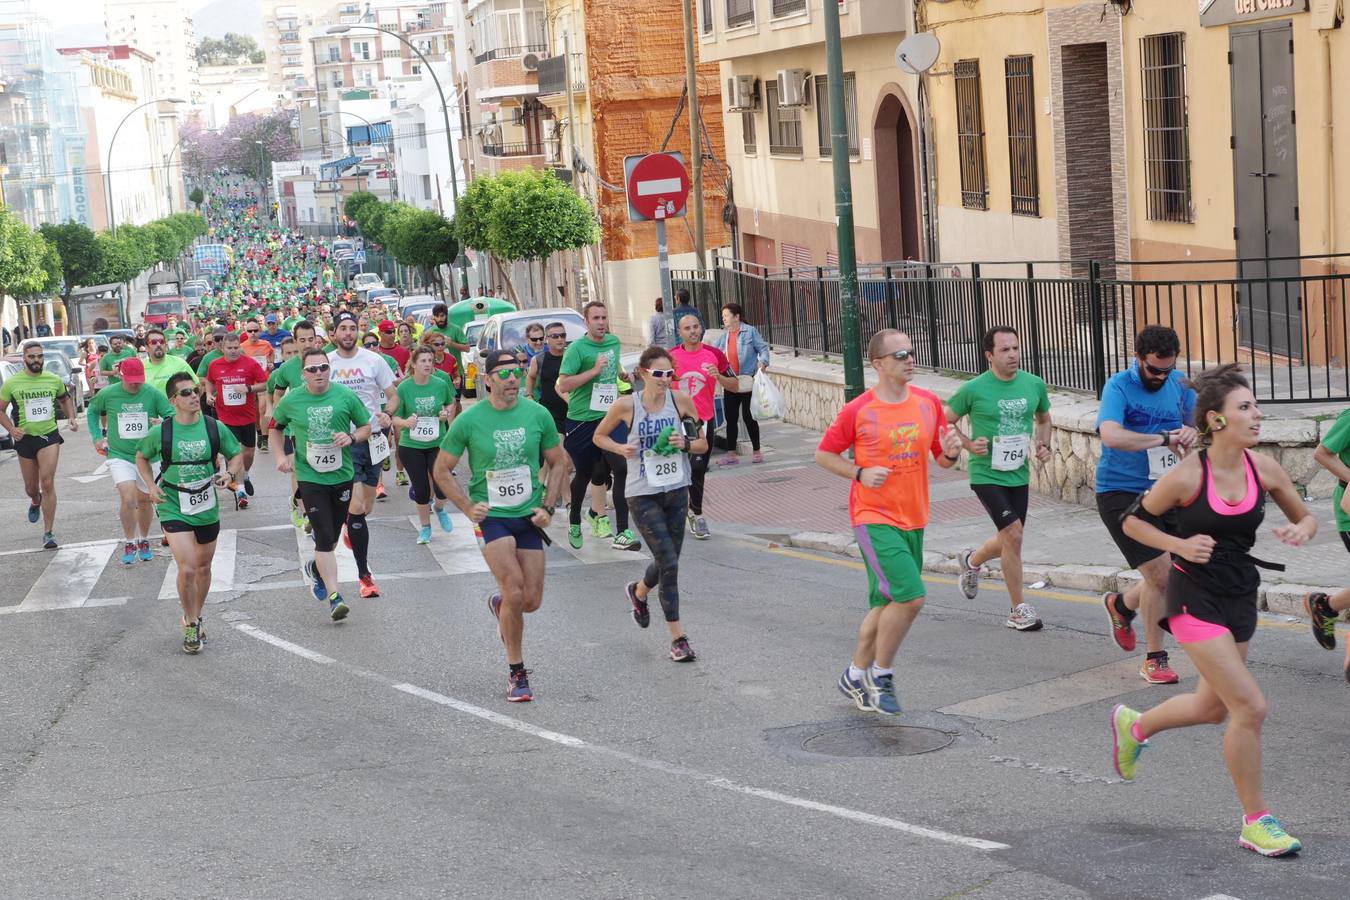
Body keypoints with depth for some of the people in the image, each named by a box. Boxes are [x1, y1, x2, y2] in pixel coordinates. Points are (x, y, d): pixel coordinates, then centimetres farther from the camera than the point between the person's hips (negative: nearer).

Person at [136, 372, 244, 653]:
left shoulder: (215, 428, -6)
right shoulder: (160, 432, -10)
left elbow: (235, 455, 10)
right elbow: (141, 456, 10)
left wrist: (229, 474, -11)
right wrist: (152, 486, -2)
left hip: (207, 508, 3)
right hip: (174, 510, -3)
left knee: (203, 568, 16)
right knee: (187, 569, -15)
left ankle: (195, 619, 39)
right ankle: (190, 625, 5)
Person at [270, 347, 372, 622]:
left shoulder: (345, 396, -5)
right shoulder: (291, 401, -4)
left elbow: (367, 426, 5)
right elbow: (275, 426, 15)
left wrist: (352, 437, -16)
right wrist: (280, 455, 2)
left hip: (342, 475, 2)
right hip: (310, 478, -2)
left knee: (332, 535, 16)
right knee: (324, 537, -12)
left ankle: (315, 567, 47)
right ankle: (334, 597, -12)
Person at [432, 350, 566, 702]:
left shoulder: (538, 415, -2)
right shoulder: (468, 421, -8)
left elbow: (557, 463, 10)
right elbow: (442, 471, 2)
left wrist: (548, 507, -2)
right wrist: (468, 507, -9)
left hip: (529, 516, 3)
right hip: (491, 515, -3)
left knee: (531, 601, 3)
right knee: (515, 592, -17)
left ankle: (499, 604, 40)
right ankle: (517, 673, -2)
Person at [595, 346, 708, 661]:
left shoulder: (682, 401, -3)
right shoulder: (627, 405, -10)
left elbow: (703, 444, 6)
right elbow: (599, 436, 6)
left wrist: (685, 444, -15)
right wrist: (620, 448, -13)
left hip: (676, 490, 4)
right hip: (643, 495, -4)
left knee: (667, 561, 14)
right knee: (669, 563, -10)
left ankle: (638, 591, 48)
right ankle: (678, 638, -1)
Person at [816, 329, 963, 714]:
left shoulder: (928, 403, 4)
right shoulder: (858, 411, -10)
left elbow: (943, 459, 12)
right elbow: (823, 455, 0)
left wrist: (951, 453, -11)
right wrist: (861, 474, -14)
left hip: (913, 520, 6)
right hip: (874, 518, -6)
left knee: (886, 603, 14)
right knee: (911, 597, -18)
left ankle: (856, 676, 31)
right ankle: (881, 674, 2)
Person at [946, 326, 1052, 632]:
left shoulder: (1034, 385, 1)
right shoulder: (974, 389, -11)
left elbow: (1043, 418, 19)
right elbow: (945, 421, 1)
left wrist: (1044, 445, 2)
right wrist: (968, 444, -12)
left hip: (1019, 475, 5)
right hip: (986, 473, -5)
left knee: (1008, 541, 15)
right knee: (1013, 534, -16)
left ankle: (972, 561, 49)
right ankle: (1019, 610, -5)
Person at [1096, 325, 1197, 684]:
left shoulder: (1179, 384, 4)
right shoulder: (1119, 387, -16)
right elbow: (1111, 435, -32)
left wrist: (1191, 432, -16)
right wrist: (1165, 439, -34)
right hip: (1121, 493, -6)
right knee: (1161, 573, -11)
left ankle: (1121, 604, 38)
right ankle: (1155, 660, 7)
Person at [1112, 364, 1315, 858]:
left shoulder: (1263, 469, -5)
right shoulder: (1188, 475, -18)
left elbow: (1306, 517, 9)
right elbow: (1133, 521, -5)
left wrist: (1300, 530, -14)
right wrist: (1181, 545, -19)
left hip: (1240, 598, 6)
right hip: (1196, 599, -6)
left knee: (1213, 708, 19)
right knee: (1250, 706, -13)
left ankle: (1133, 725, 48)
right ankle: (1255, 823, 2)